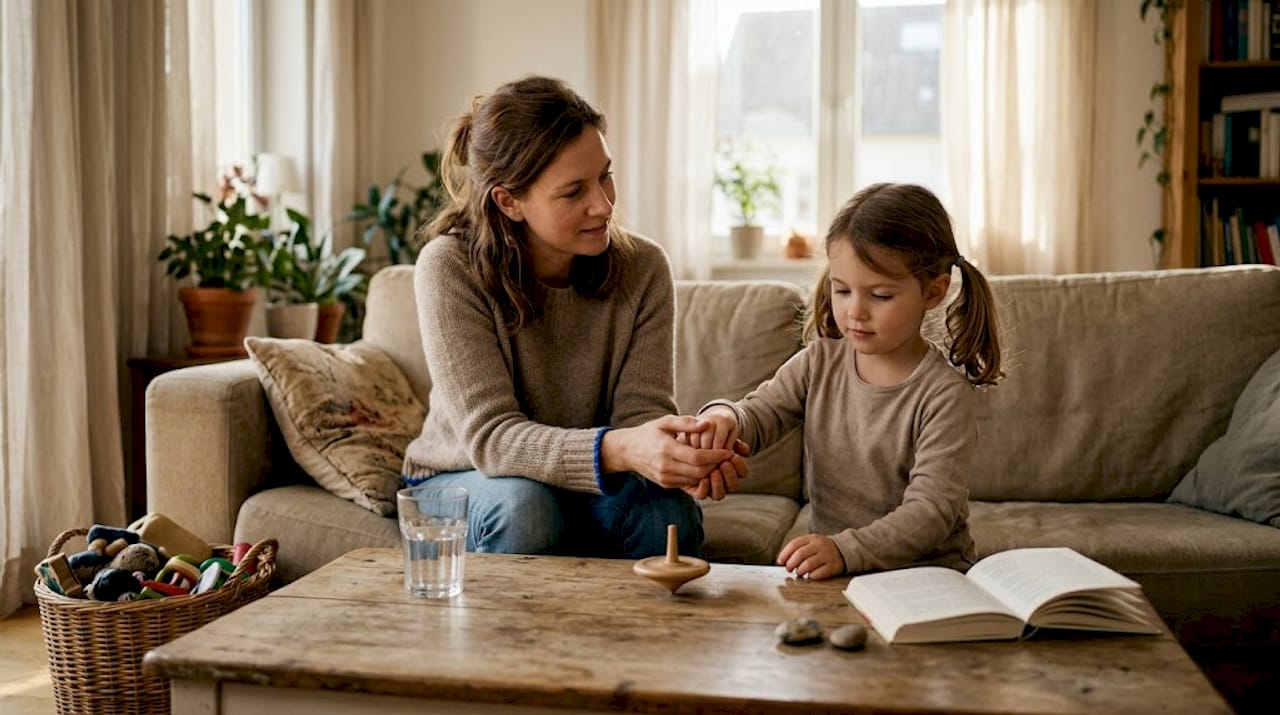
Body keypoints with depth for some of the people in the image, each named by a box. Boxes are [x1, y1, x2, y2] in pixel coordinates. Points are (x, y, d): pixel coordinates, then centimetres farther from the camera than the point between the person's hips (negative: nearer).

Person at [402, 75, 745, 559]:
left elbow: (639, 411, -15)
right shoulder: (450, 268, -22)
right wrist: (617, 450, -46)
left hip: (587, 484, 3)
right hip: (462, 481, -2)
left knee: (664, 508, -28)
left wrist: (680, 453, -40)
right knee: (525, 506, -35)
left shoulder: (643, 268, -11)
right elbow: (490, 435, -28)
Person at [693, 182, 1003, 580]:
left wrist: (846, 549, -33)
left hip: (925, 576, -4)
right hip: (833, 576, 4)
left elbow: (931, 510, -18)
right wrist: (724, 417, -22)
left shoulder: (944, 394, -12)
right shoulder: (819, 362, 5)